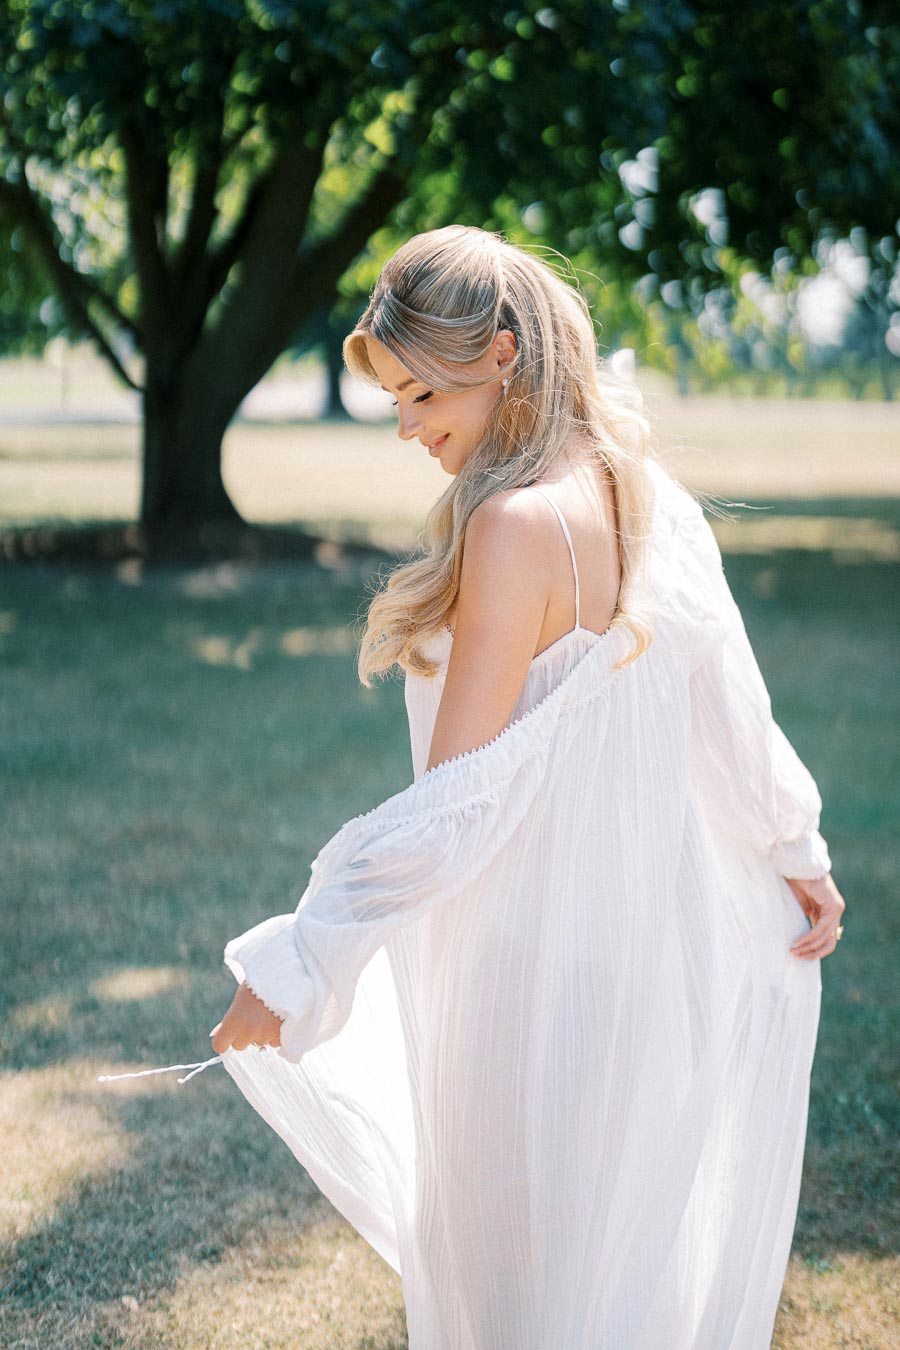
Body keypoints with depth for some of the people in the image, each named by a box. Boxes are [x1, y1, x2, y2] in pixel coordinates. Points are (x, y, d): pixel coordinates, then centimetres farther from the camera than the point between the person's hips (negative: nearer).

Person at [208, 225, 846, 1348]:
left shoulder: (516, 526, -23)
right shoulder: (650, 498, 2)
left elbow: (453, 804, -25)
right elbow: (731, 707, 9)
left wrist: (293, 967, -20)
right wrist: (797, 855, 24)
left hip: (531, 958, -8)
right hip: (653, 934, 8)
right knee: (637, 1250, 23)